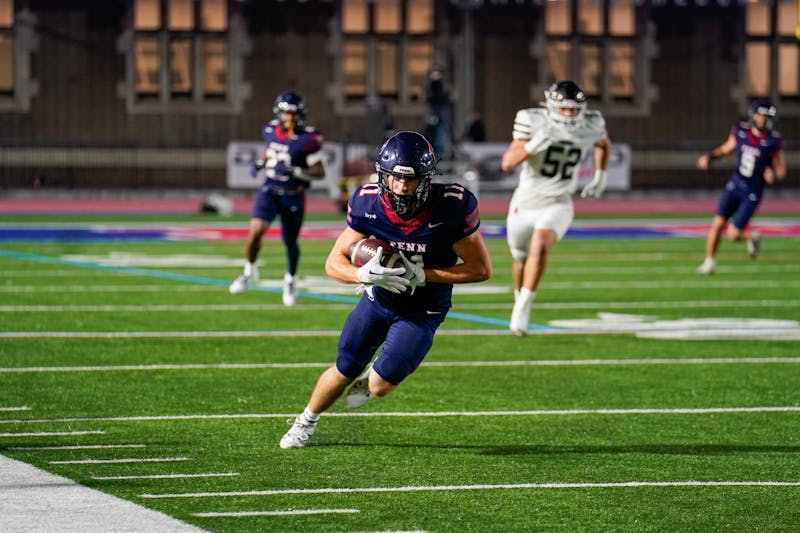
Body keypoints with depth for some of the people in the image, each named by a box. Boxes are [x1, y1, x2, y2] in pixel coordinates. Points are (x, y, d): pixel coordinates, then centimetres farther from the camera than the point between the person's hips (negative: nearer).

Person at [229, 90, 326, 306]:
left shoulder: (308, 139, -15)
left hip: (293, 196, -2)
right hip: (270, 190, 2)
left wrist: (295, 172, -27)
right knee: (256, 230, -17)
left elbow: (320, 172, -12)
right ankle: (249, 272, 7)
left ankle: (291, 279, 37)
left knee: (290, 242, 9)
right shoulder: (271, 130, 0)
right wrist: (260, 164, 0)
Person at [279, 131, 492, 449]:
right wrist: (364, 274, -33)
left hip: (422, 312, -2)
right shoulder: (369, 204, -19)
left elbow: (481, 269, -19)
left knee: (381, 386, -13)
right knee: (344, 372, 8)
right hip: (378, 299, 2)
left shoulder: (452, 207, -28)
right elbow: (334, 263, -11)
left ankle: (373, 377, 26)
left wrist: (423, 275, -27)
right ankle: (306, 422, 38)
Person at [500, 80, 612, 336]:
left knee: (540, 247, -27)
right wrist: (532, 145, -36)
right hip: (526, 202, 0)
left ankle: (523, 308, -19)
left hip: (557, 205, 0)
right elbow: (507, 163, -20)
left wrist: (600, 178, 15)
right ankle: (520, 299, 46)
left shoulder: (590, 126, -8)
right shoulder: (533, 121, -16)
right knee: (522, 259, 16)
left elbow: (604, 144, 18)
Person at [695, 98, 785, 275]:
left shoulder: (774, 142, -12)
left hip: (753, 194, -3)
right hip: (734, 187, 3)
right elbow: (725, 149, 14)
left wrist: (773, 173, -26)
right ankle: (709, 262, 10)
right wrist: (709, 157, -3)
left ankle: (753, 237, 27)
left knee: (733, 235, -7)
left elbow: (781, 170, -3)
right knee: (718, 224, -8)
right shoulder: (740, 131, -4)